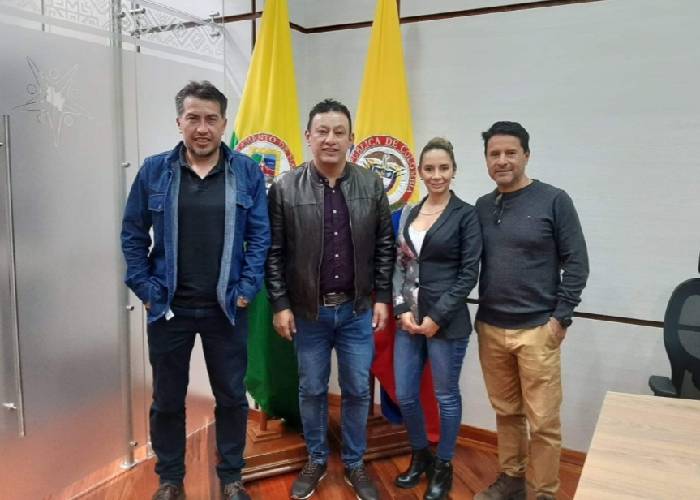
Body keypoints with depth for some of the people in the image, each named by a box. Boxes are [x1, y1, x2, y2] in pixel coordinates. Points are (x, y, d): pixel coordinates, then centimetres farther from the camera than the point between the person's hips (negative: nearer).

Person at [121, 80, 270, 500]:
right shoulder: (154, 171, -1)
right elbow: (133, 234, 2)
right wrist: (145, 288, -4)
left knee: (232, 396, 12)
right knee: (167, 399, 14)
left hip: (227, 308, 0)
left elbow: (260, 235, -2)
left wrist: (247, 288, -8)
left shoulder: (247, 172, -2)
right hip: (168, 307, 1)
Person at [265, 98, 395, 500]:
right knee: (312, 390, 14)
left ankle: (355, 463, 32)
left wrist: (382, 297, 0)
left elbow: (385, 247, 3)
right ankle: (316, 460, 35)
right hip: (308, 311, -1)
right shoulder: (285, 188, -6)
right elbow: (274, 253, -4)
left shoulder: (373, 185, -1)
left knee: (358, 391, 12)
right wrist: (280, 305, -7)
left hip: (358, 310, 1)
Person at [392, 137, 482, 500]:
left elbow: (469, 273, -9)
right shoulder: (408, 214, 9)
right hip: (409, 318, 5)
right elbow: (399, 266, 9)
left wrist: (437, 317, -13)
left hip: (447, 321, -5)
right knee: (405, 395, 11)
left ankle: (443, 466, 31)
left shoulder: (466, 214, -6)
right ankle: (420, 456, 36)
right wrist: (403, 310, -5)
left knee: (446, 396, 9)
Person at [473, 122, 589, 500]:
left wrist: (561, 317, -8)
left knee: (543, 421, 2)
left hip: (537, 329, -4)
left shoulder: (554, 200, -4)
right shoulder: (482, 206, 8)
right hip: (490, 328, 4)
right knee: (506, 412, 15)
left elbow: (576, 262, -5)